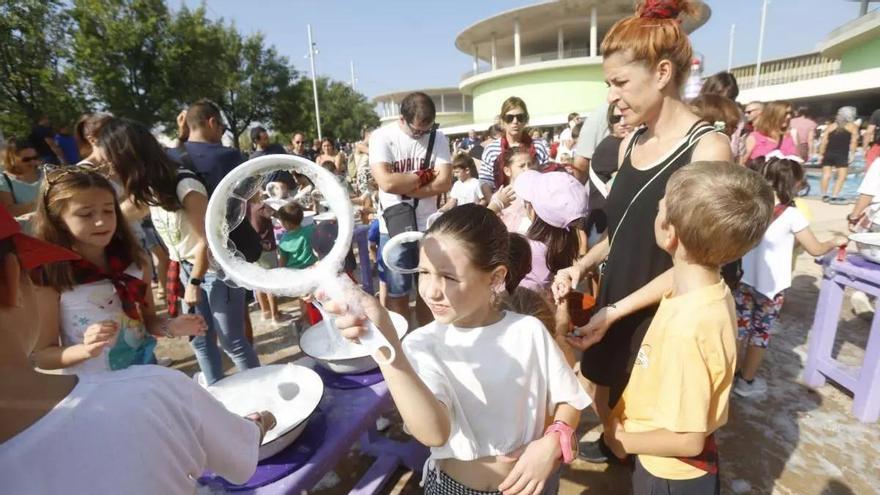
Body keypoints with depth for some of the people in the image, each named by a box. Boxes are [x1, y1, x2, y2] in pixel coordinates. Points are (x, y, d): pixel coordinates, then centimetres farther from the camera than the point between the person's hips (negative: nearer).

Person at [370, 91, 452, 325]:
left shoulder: (438, 138, 1)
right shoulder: (382, 137, -8)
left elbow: (445, 182, -11)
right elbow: (387, 182, -23)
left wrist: (404, 186, -16)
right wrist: (425, 175, -12)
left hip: (429, 227, 3)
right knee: (397, 293, 9)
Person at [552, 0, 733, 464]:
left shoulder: (708, 148, -17)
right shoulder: (630, 143, 3)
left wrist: (616, 311, -18)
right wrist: (582, 265, -4)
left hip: (660, 316, -6)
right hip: (613, 300, 6)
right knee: (603, 396, 23)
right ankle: (612, 445, 51)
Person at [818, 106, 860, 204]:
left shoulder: (831, 126, 16)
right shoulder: (853, 126, 8)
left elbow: (824, 141, 9)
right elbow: (854, 141, -3)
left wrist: (821, 154, 12)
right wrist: (852, 154, -1)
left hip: (828, 153, 4)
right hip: (841, 154, -4)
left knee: (826, 175, 7)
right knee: (841, 176, -2)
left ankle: (824, 196, 11)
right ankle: (834, 197, -11)